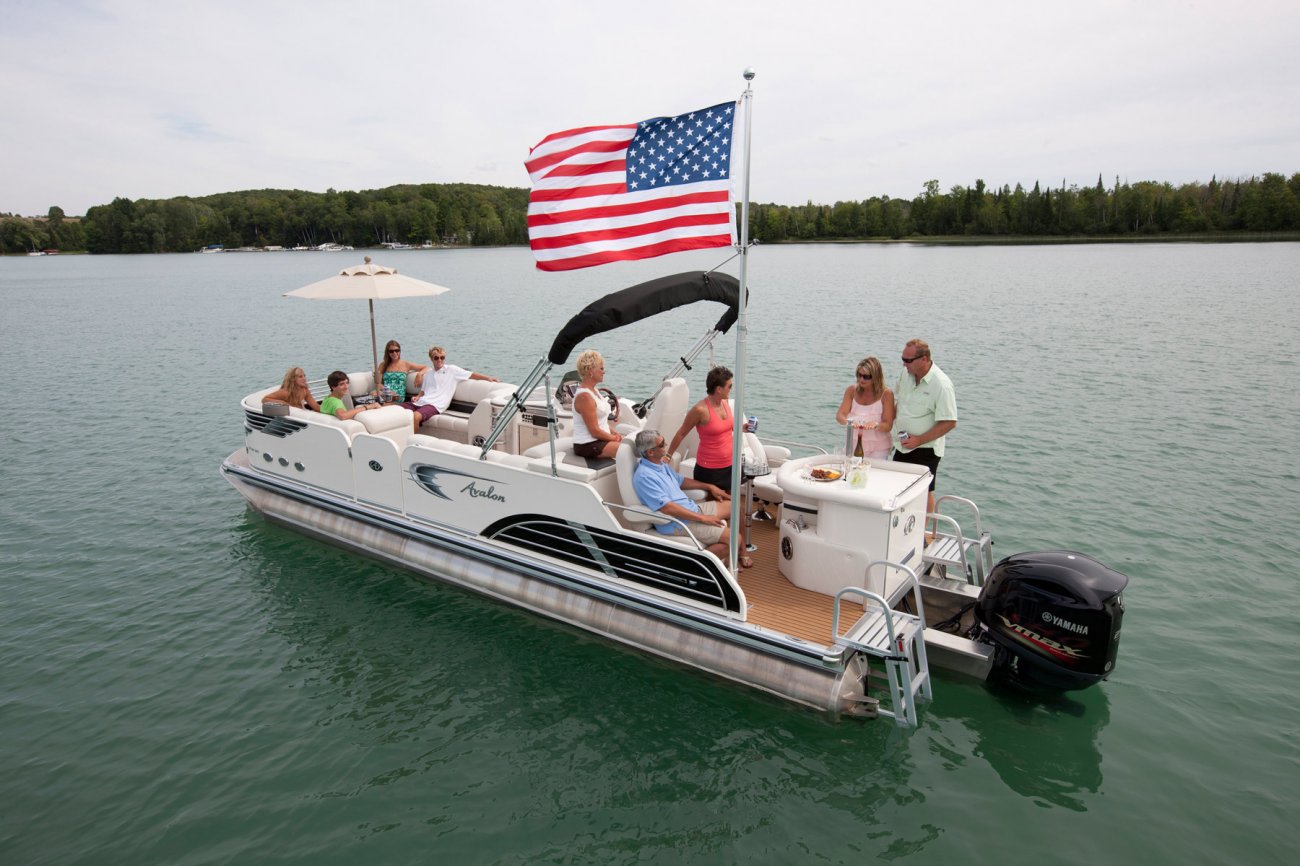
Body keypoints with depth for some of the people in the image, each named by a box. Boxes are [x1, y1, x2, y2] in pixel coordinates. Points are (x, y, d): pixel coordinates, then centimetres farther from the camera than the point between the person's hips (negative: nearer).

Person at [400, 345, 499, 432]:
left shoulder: (451, 369, 8)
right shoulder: (428, 373, 24)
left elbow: (471, 375, 4)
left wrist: (488, 378, -7)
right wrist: (417, 397, 5)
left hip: (435, 405, -6)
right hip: (421, 402, 6)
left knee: (415, 416, -37)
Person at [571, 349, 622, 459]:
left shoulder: (593, 391, 12)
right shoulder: (584, 397, -19)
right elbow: (595, 431, -20)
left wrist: (615, 434, 4)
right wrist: (615, 438, -8)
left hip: (599, 439, 10)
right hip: (587, 446, -10)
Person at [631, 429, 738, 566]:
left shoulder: (661, 463, 7)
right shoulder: (644, 476, -24)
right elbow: (666, 508, -27)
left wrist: (709, 487, 15)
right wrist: (702, 518, -22)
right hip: (678, 523, -10)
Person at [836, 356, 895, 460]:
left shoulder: (886, 394, -7)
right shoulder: (852, 391, 2)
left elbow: (888, 426, -9)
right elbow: (839, 415, -7)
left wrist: (876, 425, -31)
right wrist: (848, 421, -29)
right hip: (853, 445, 3)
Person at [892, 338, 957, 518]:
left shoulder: (941, 384, -21)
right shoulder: (906, 373, -1)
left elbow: (949, 423, -21)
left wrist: (919, 440, -21)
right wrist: (890, 418, 1)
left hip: (925, 449, -7)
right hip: (903, 446, 7)